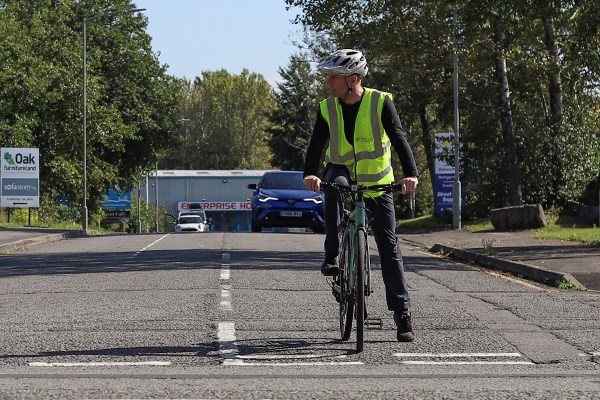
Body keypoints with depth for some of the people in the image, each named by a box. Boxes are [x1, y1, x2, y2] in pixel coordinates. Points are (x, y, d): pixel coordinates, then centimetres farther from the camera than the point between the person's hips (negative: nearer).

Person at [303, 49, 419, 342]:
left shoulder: (380, 102, -16)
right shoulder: (327, 108, -9)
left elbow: (398, 138, -26)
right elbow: (316, 144, -20)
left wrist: (411, 173, -42)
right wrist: (310, 174, -40)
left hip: (376, 184, -1)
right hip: (343, 172, 1)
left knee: (389, 246, -5)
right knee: (334, 185, -37)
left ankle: (402, 313, 0)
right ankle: (332, 256, -27)